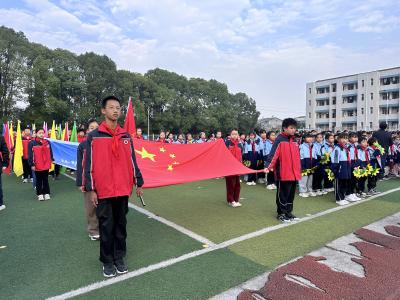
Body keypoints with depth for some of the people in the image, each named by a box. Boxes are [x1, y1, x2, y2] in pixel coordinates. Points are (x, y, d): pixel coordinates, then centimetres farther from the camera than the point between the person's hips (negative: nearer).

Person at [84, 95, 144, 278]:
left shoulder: (126, 136, 8)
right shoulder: (94, 136, -3)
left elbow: (132, 161, 10)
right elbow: (89, 165, -4)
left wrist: (138, 183, 9)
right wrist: (90, 189, -6)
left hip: (123, 190, 3)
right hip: (103, 191, -3)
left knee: (121, 225, 13)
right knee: (106, 227, 7)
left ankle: (119, 258, 28)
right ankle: (107, 261, 23)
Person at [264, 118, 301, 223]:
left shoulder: (294, 141, 13)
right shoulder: (279, 140, -9)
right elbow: (273, 154, -17)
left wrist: (299, 170, 23)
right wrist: (268, 166, -29)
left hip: (294, 173, 7)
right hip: (283, 173, -7)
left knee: (291, 194, 15)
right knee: (282, 194, 3)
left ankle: (288, 212, 28)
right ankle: (281, 213, 16)